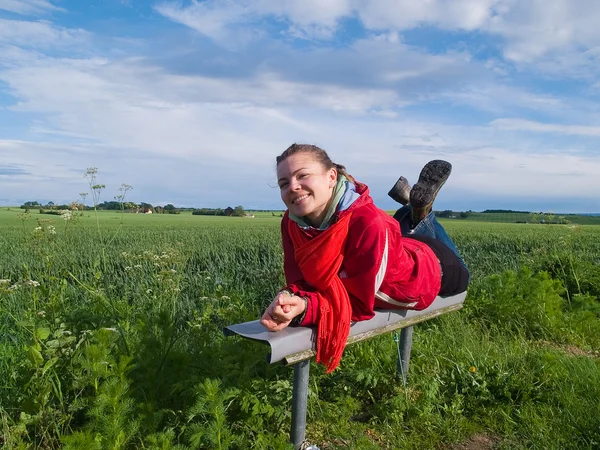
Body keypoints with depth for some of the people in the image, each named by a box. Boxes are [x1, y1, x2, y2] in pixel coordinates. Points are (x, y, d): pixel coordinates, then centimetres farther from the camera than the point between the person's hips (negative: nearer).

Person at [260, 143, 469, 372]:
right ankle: (413, 209, 35)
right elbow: (301, 282, -27)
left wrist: (306, 308, -56)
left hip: (427, 269, -4)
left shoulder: (368, 223, -47)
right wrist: (289, 298, -50)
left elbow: (359, 303, -40)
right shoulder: (291, 222, -29)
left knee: (459, 277, 34)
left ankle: (422, 209, 31)